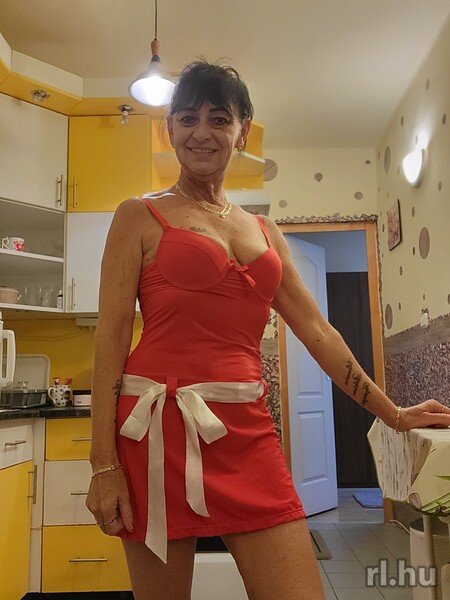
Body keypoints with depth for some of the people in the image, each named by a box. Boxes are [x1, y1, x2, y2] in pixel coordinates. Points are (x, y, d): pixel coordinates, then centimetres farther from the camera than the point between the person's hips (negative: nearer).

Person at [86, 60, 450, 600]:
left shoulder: (263, 231, 16)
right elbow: (111, 336, -3)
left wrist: (393, 414, 16)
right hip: (160, 426, -3)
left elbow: (316, 330, 16)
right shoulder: (140, 217, 3)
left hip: (246, 433, 4)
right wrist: (104, 464, -10)